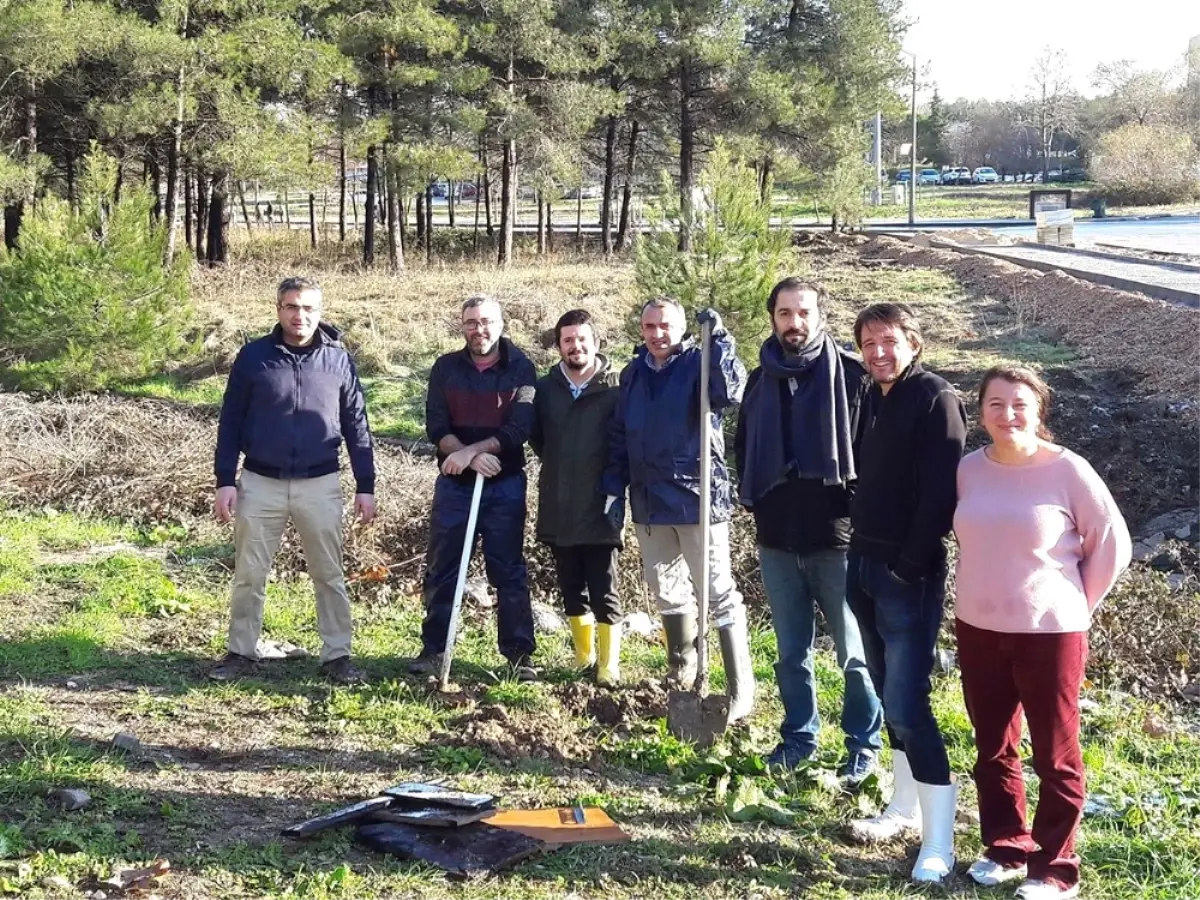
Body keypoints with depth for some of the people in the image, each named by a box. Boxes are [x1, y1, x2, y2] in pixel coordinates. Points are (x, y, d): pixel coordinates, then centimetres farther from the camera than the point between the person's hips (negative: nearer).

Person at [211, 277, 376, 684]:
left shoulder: (338, 358, 0)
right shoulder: (253, 356, -1)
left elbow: (356, 425, 5)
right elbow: (230, 422, 3)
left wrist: (365, 486, 2)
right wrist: (225, 481, -3)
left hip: (320, 485, 0)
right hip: (260, 483, 0)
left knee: (329, 575, 6)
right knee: (249, 575, 7)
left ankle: (337, 654, 16)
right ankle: (241, 653, 20)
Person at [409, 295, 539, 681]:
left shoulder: (520, 368, -2)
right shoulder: (446, 368, 3)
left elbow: (520, 428, -13)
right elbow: (436, 427, -5)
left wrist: (471, 450, -21)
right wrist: (474, 458, -19)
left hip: (505, 485, -2)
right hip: (454, 484, 2)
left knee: (509, 572, 3)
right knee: (441, 570, 7)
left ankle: (519, 654, 9)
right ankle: (434, 649, 18)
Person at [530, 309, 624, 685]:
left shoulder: (615, 389, -8)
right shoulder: (544, 388, 3)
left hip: (600, 508, -4)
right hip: (559, 509, 4)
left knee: (604, 592, 0)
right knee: (571, 589, 14)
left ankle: (608, 665, 8)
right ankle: (583, 658, 26)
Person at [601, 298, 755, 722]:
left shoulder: (698, 363, -6)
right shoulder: (633, 374, 12)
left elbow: (731, 390, -27)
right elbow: (619, 437, 17)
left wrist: (719, 338, -32)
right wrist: (614, 489, 12)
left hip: (697, 497, -6)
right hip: (649, 503, 6)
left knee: (719, 593, -4)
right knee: (666, 590, 16)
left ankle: (741, 689, -1)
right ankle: (681, 673, 32)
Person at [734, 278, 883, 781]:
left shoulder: (851, 376, -6)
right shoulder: (761, 380, 10)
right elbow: (743, 447, 22)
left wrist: (856, 510, -10)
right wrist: (754, 500, 12)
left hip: (836, 537, -5)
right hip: (777, 539, 5)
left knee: (855, 651, 4)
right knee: (791, 650, 14)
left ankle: (864, 745, 16)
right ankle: (799, 736, 27)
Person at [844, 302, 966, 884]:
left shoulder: (935, 399, -11)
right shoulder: (872, 399, 13)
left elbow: (941, 492, -17)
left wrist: (912, 563, -20)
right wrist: (862, 551, 10)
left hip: (910, 574, -8)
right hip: (866, 566, 8)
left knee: (906, 705, -11)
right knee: (890, 696, 15)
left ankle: (939, 841, -4)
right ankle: (906, 810, 26)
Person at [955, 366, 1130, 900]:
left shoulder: (1067, 470, -12)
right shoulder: (969, 469, 0)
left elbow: (1112, 543, -4)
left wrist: (1077, 603, -1)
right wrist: (987, 591, 9)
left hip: (1049, 632, -4)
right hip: (978, 629, 5)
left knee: (1055, 756, 5)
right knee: (993, 749, 14)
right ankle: (1006, 849, 29)